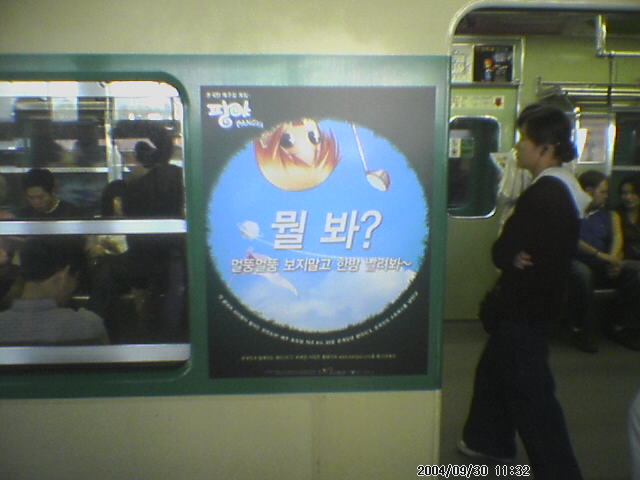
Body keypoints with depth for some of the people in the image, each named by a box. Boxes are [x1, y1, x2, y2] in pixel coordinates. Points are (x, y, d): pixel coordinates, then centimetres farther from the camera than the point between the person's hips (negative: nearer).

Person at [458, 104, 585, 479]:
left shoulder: (542, 195, -26)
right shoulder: (565, 188, 8)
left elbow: (502, 251, -23)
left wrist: (512, 257, -4)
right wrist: (517, 255, -9)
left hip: (527, 309, -10)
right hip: (537, 302, 10)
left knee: (531, 392, 3)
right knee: (494, 370, 22)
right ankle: (491, 441, 39)